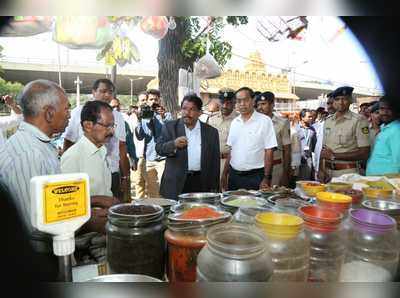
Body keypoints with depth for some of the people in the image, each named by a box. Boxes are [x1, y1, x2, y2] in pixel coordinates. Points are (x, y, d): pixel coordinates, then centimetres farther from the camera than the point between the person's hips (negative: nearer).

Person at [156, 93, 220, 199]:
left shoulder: (211, 131, 5)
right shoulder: (170, 127, 4)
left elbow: (215, 162, 7)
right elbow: (159, 148, -5)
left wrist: (214, 189, 5)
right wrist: (174, 144, -25)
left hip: (201, 184, 1)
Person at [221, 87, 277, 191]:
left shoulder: (265, 121, -7)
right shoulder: (234, 122, 9)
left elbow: (269, 151, -9)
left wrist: (266, 178, -12)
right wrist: (225, 174, 9)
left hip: (255, 176, -4)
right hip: (234, 175, 5)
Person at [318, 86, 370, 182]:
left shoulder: (359, 120, -8)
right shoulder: (328, 121, 9)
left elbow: (364, 153, -12)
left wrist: (334, 155, -16)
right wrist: (321, 170, -1)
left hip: (347, 173, -4)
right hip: (327, 172, 5)